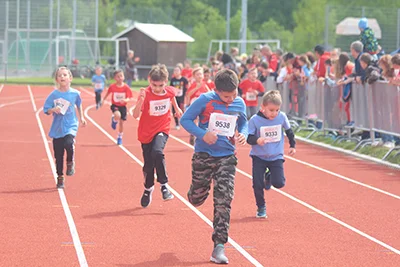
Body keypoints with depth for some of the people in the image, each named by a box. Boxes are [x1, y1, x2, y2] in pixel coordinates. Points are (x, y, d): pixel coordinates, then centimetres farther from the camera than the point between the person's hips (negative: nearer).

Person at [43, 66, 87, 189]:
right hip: (57, 128, 1)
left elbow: (79, 105, 19)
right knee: (58, 155, 5)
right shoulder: (53, 94, -4)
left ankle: (70, 163, 0)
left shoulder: (75, 93, -2)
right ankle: (60, 178, 20)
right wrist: (53, 109, -20)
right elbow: (46, 110, -1)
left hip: (71, 126, -1)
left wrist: (81, 117, 22)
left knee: (69, 144, -29)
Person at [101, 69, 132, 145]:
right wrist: (103, 100, 13)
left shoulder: (126, 87, -11)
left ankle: (120, 138, 29)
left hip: (123, 106, 1)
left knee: (121, 122, 9)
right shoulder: (112, 87, -9)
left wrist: (126, 100, -34)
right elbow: (108, 93, 10)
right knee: (117, 115, -34)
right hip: (115, 105, -1)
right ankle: (114, 120, 5)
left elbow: (129, 98, -12)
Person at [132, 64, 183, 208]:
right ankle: (148, 188, 36)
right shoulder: (146, 94, -20)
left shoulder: (170, 91, -9)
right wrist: (141, 100, -44)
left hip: (162, 130, 0)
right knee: (148, 164, 8)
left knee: (157, 152, -29)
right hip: (146, 132, 0)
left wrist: (177, 108, 19)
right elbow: (135, 115, -31)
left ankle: (164, 185, -15)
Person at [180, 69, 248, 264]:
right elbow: (185, 119, -7)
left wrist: (243, 134, -6)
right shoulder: (205, 100, -12)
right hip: (204, 155, -1)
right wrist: (202, 134, -21)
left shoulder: (239, 104, 0)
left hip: (227, 157, 1)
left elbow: (243, 123, 17)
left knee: (223, 201, -9)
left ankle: (219, 246, -7)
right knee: (197, 198, 11)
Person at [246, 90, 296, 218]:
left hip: (276, 156, 2)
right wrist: (257, 140, -35)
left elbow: (289, 131, 9)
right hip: (259, 156, -1)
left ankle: (269, 176, 26)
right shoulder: (255, 120, -18)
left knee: (279, 183, -10)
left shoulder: (282, 117, -9)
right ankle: (261, 207, 20)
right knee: (257, 184, -4)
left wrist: (292, 145, 12)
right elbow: (249, 137, -15)